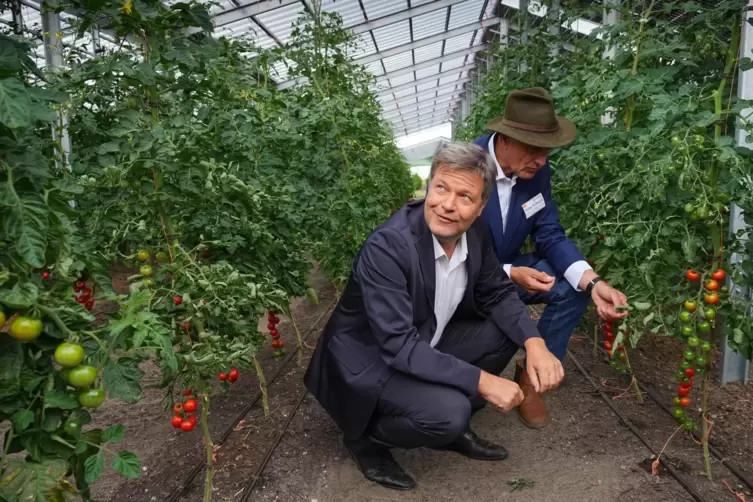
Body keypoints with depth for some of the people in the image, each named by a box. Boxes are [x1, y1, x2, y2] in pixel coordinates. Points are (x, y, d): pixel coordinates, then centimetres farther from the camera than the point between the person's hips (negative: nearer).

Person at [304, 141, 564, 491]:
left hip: (425, 344, 8)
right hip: (369, 360, -7)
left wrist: (534, 342, -15)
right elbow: (398, 346, -33)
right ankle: (366, 437, 3)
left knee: (503, 333, -2)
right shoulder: (386, 247, -32)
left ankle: (452, 427, 13)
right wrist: (481, 380, -30)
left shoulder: (475, 231, -10)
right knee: (449, 411, -27)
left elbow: (497, 293, 3)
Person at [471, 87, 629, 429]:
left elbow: (549, 235, -7)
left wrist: (593, 282, -24)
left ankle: (529, 374, 3)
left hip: (508, 269, 6)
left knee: (574, 288, -14)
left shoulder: (537, 170, -8)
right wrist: (510, 275, -36)